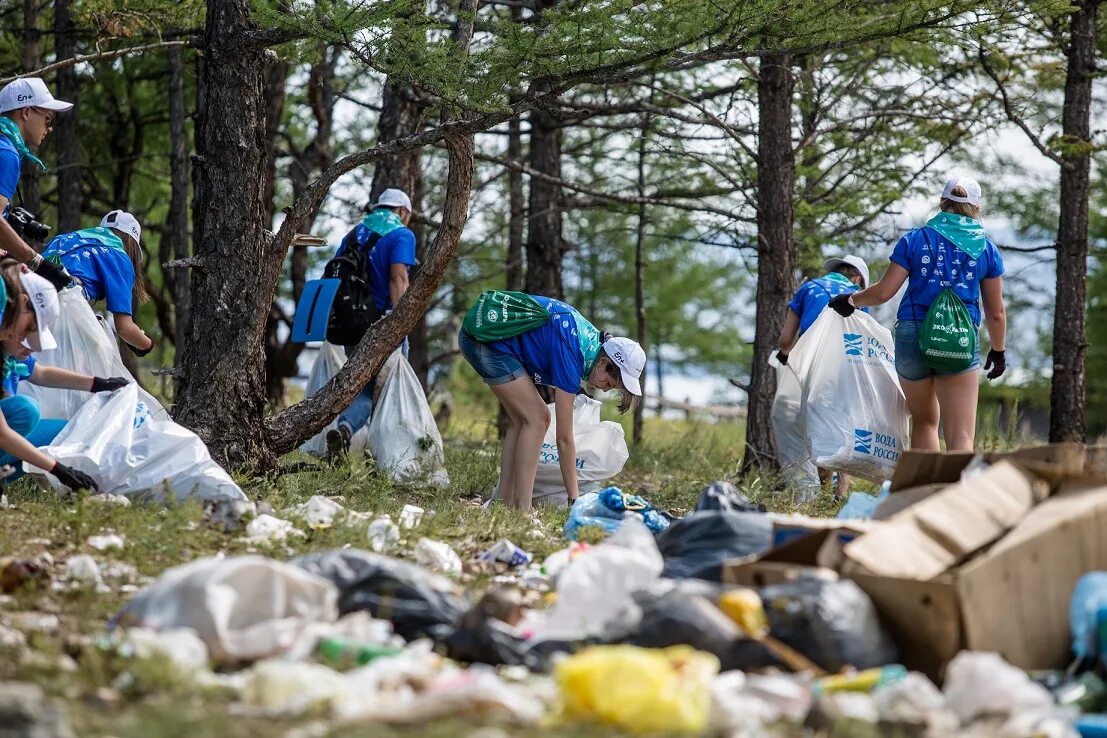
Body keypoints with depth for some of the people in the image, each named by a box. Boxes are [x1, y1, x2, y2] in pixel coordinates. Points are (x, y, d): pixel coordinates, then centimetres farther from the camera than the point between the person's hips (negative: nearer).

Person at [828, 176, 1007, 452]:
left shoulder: (914, 240, 5)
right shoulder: (987, 250, 8)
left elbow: (883, 292, -1)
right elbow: (996, 312, 10)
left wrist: (850, 301, 17)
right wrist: (998, 351, 24)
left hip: (912, 336, 1)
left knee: (924, 421, 21)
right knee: (961, 438, -6)